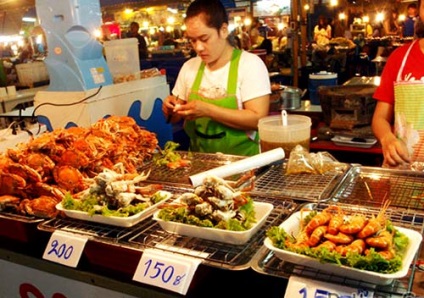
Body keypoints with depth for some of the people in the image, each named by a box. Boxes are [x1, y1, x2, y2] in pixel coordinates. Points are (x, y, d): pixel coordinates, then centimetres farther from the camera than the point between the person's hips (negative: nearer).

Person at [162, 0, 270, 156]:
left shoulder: (250, 64, -7)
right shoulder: (189, 67, 7)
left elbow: (258, 119, -15)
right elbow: (176, 117, 15)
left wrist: (208, 110, -22)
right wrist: (170, 110, -7)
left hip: (241, 160, -4)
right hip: (199, 159, 5)